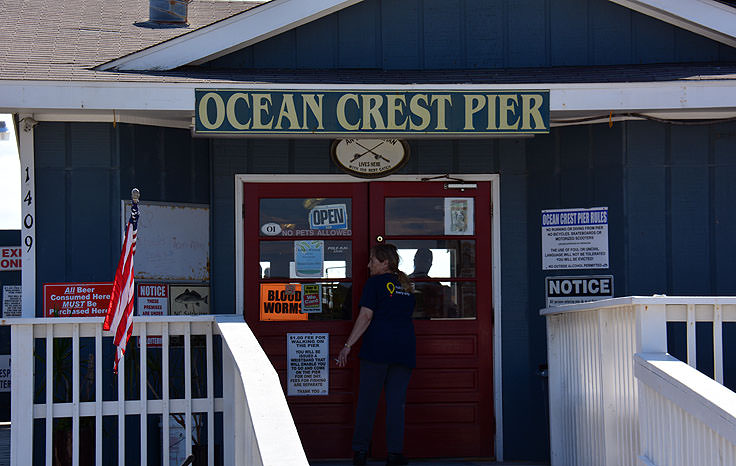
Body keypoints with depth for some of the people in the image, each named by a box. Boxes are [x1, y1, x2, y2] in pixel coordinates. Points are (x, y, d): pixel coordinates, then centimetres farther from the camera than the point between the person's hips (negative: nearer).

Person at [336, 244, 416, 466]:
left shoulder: (375, 282, -1)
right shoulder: (405, 285, 17)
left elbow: (366, 316, -8)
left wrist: (348, 345, -8)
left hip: (377, 347, -4)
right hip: (405, 347, 5)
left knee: (367, 399, 2)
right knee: (396, 401, 4)